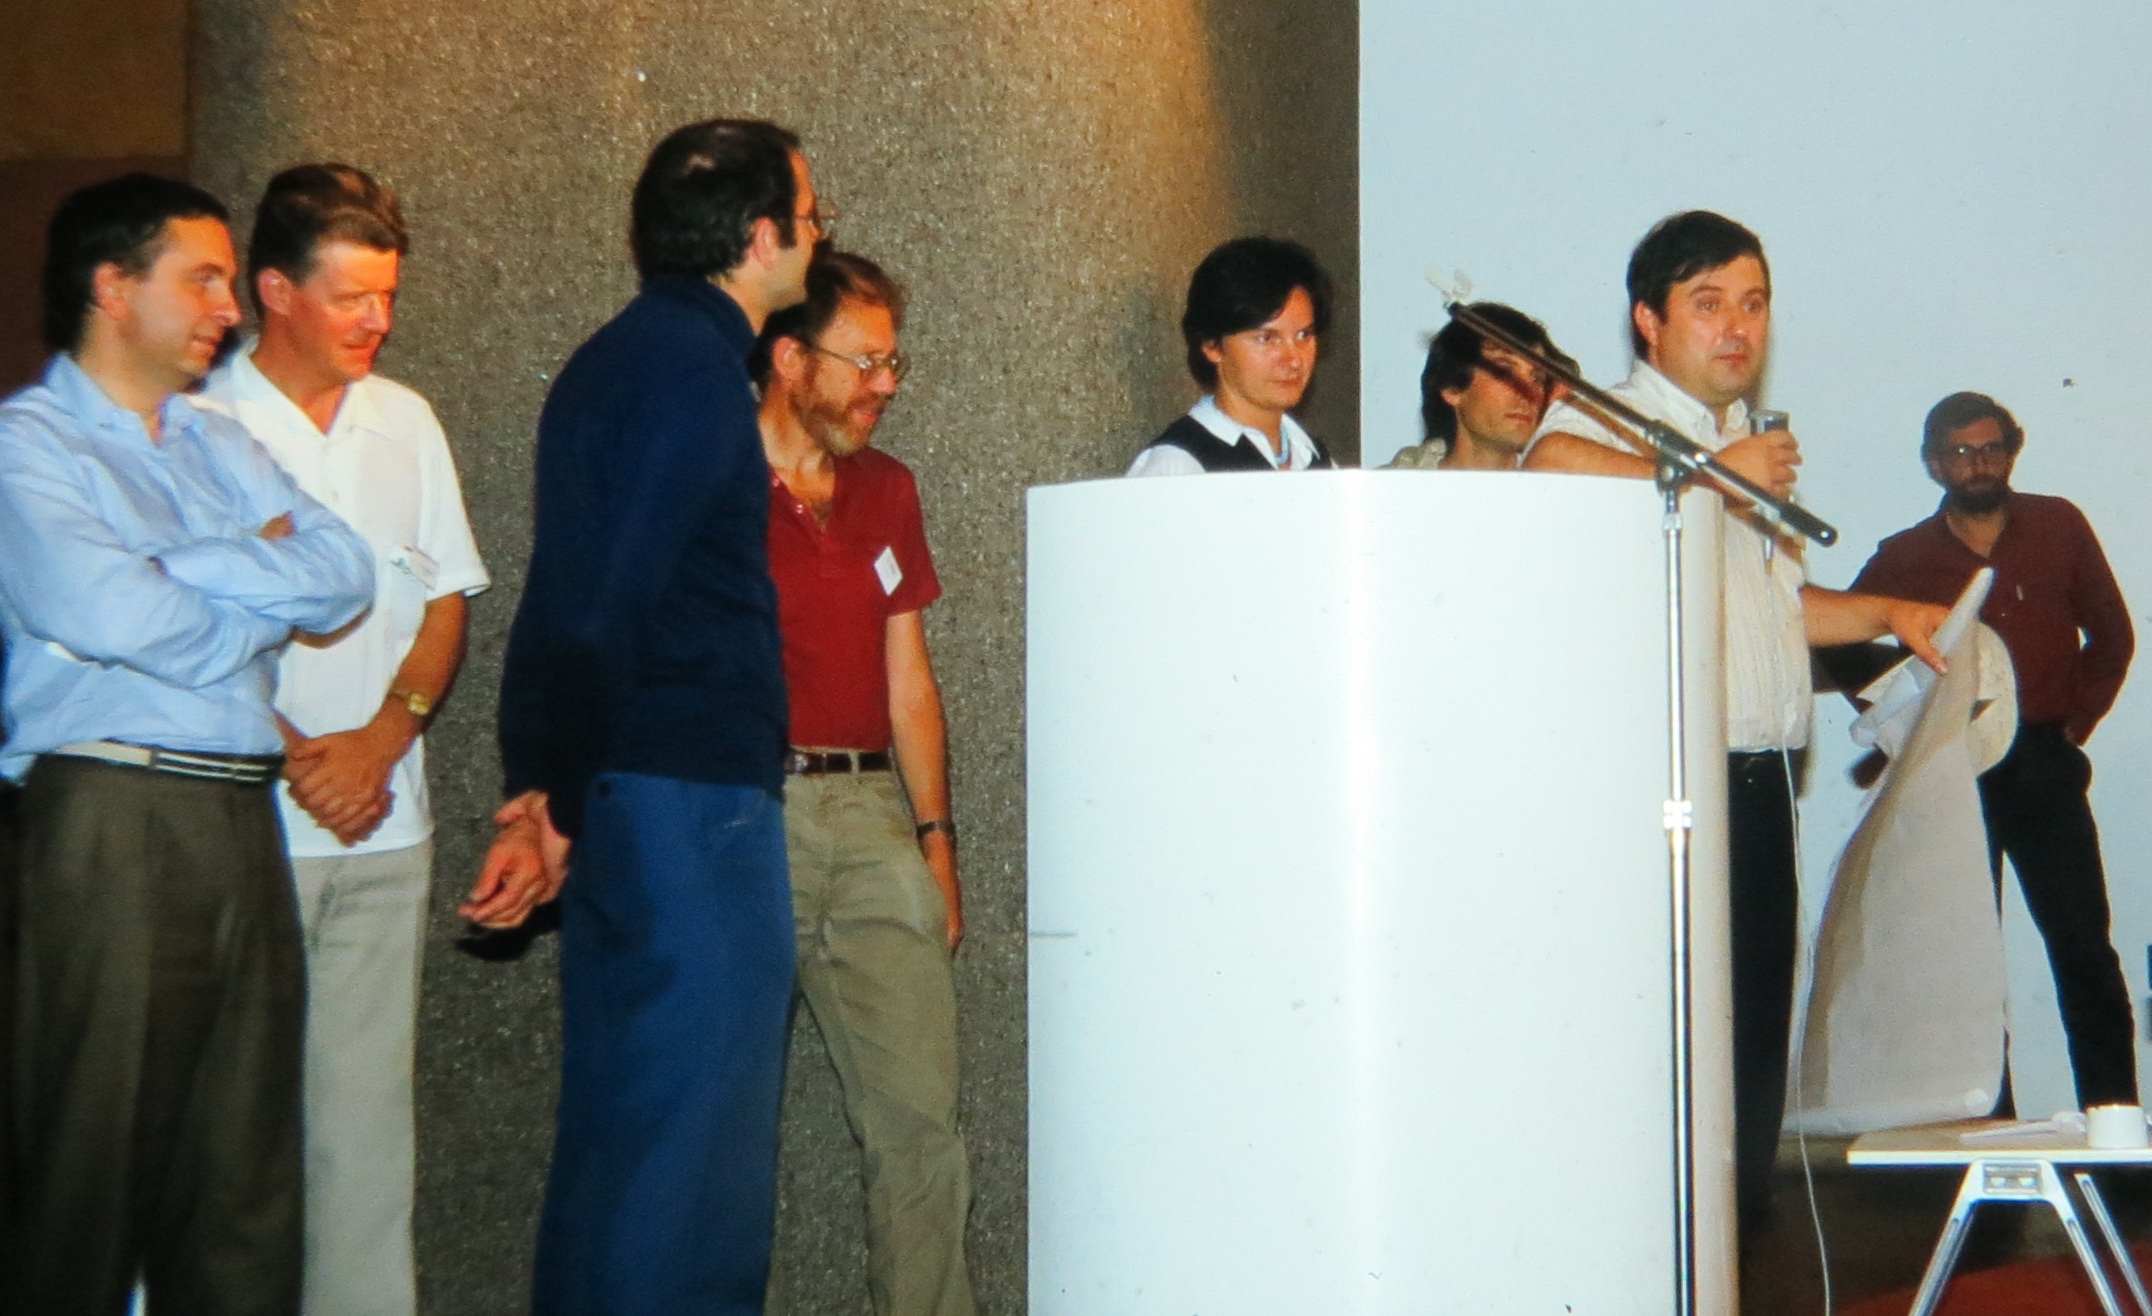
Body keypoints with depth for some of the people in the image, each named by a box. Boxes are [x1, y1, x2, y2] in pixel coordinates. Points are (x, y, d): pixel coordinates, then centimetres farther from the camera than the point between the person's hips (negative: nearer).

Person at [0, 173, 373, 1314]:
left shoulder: (218, 445, 19)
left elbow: (345, 574, 6)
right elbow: (103, 611, -17)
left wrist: (185, 570, -8)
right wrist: (265, 593, -1)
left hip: (243, 820, 7)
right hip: (110, 821, -7)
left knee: (246, 1172, 8)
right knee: (92, 1156, -2)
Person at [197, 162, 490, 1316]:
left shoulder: (403, 421, 13)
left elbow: (445, 601, 12)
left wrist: (383, 737, -3)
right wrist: (293, 755, -11)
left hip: (384, 824, 4)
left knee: (368, 1101, 5)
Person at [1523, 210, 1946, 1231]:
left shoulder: (1752, 446, 25)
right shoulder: (1614, 419, -5)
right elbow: (1548, 464, -30)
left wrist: (1888, 614, 22)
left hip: (1758, 781, 9)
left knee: (1757, 1017, 11)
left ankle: (1742, 1242, 20)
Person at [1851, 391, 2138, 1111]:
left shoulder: (2059, 526, 8)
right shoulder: (1904, 558, 7)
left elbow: (2111, 633, 14)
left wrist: (2076, 722, 5)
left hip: (2044, 765, -1)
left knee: (2082, 945, -7)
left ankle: (2112, 1108, -4)